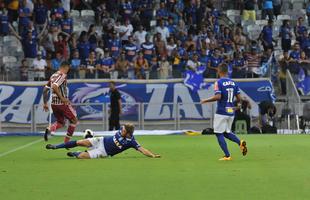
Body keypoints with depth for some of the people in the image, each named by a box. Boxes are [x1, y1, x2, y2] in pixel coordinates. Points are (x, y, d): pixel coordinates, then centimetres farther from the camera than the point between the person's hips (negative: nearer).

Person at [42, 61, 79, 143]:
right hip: (62, 103, -8)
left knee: (60, 122, 22)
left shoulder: (53, 76, 13)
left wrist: (45, 103, 19)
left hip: (53, 103, 8)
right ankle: (66, 141, 8)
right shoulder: (63, 75, -11)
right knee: (74, 120, 11)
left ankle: (49, 129, -11)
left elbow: (45, 90, 14)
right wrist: (62, 98, -21)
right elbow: (54, 87, -26)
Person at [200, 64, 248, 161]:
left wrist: (205, 101, -9)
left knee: (219, 134, 2)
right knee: (226, 132, 20)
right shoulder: (233, 83, 8)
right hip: (231, 112, 6)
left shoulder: (219, 82, -10)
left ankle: (227, 155, -5)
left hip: (221, 112, -6)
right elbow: (239, 98, 6)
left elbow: (218, 97, -21)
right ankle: (240, 142, -5)